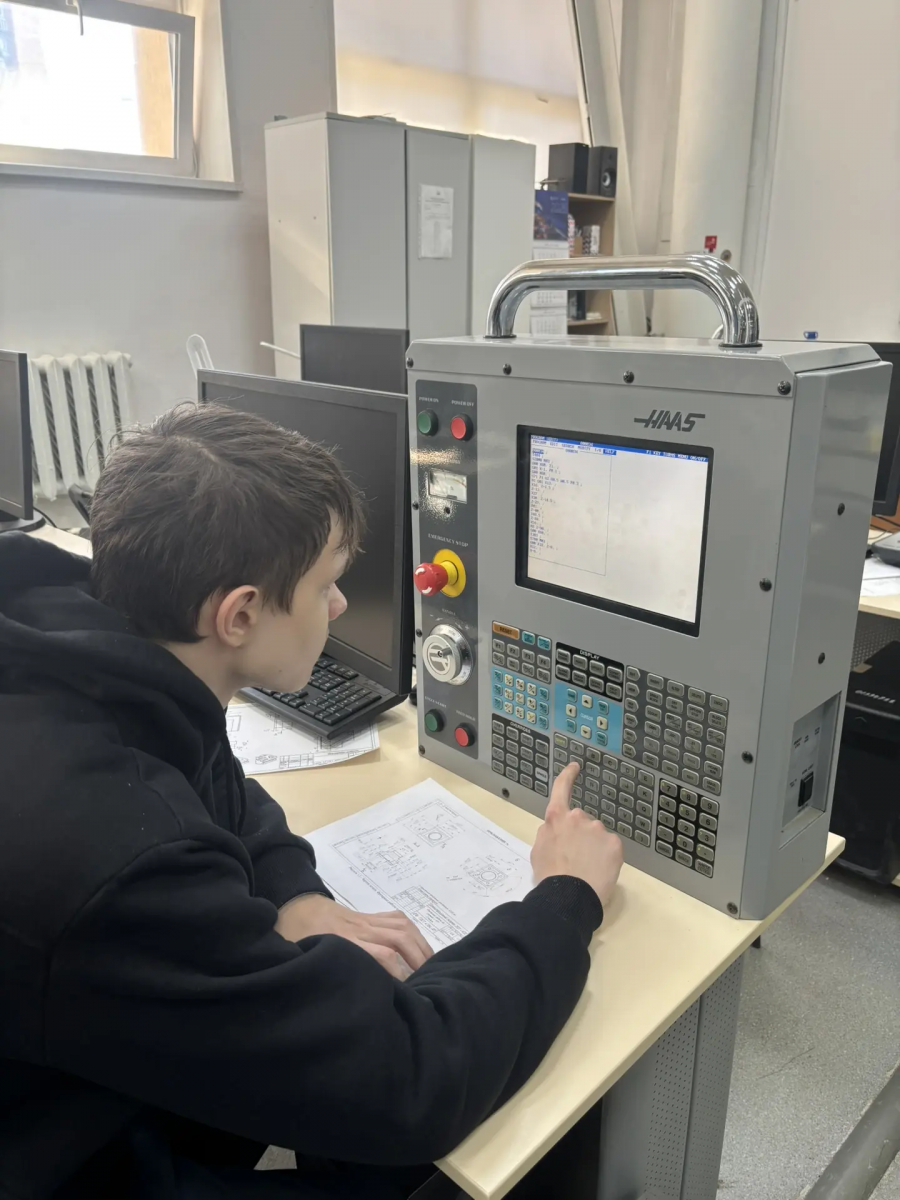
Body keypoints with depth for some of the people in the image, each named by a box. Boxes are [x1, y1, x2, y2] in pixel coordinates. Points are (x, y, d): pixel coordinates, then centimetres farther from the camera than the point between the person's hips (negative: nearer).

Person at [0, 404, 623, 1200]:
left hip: (123, 1077, 7)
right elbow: (405, 1087, -31)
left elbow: (218, 798, 9)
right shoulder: (112, 857, -40)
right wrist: (567, 899, -16)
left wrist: (294, 901, -12)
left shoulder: (79, 670, -12)